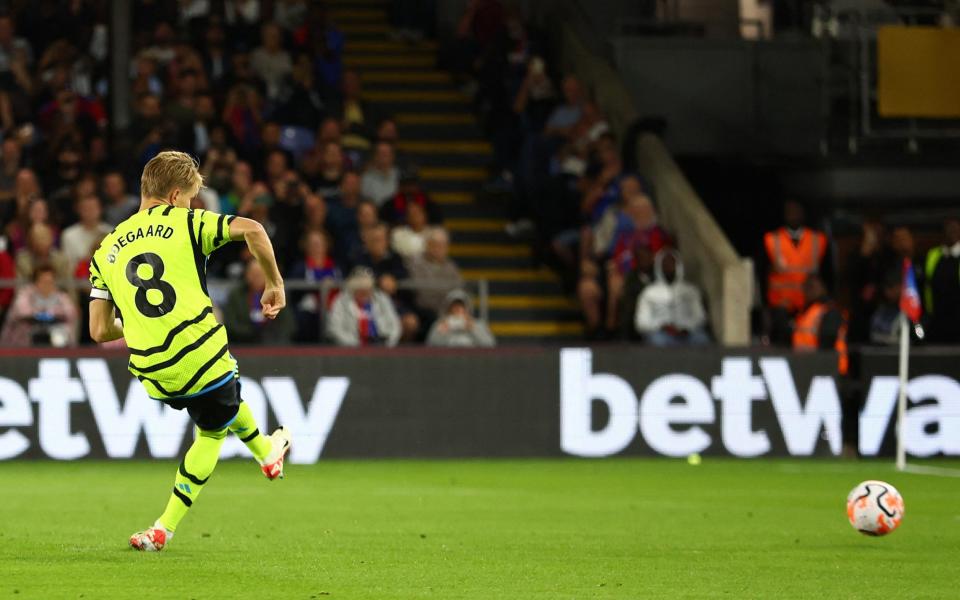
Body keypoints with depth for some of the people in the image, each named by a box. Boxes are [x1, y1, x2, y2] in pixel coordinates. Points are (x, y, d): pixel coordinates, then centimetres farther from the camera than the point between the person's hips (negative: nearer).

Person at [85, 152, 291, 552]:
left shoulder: (106, 250, 13)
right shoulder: (186, 222, 2)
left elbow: (100, 331, 8)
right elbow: (251, 230, -14)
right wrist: (274, 285, -2)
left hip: (152, 372, 5)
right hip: (202, 352, -5)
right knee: (213, 432, 22)